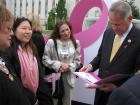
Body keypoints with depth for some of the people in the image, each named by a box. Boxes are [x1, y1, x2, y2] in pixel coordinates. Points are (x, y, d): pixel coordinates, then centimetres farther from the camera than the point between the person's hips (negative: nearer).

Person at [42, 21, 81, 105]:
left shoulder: (75, 43, 2)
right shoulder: (51, 42, -9)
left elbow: (77, 60, 4)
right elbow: (45, 60, -10)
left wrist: (69, 66, -15)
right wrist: (59, 65, -19)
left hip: (68, 77, 3)